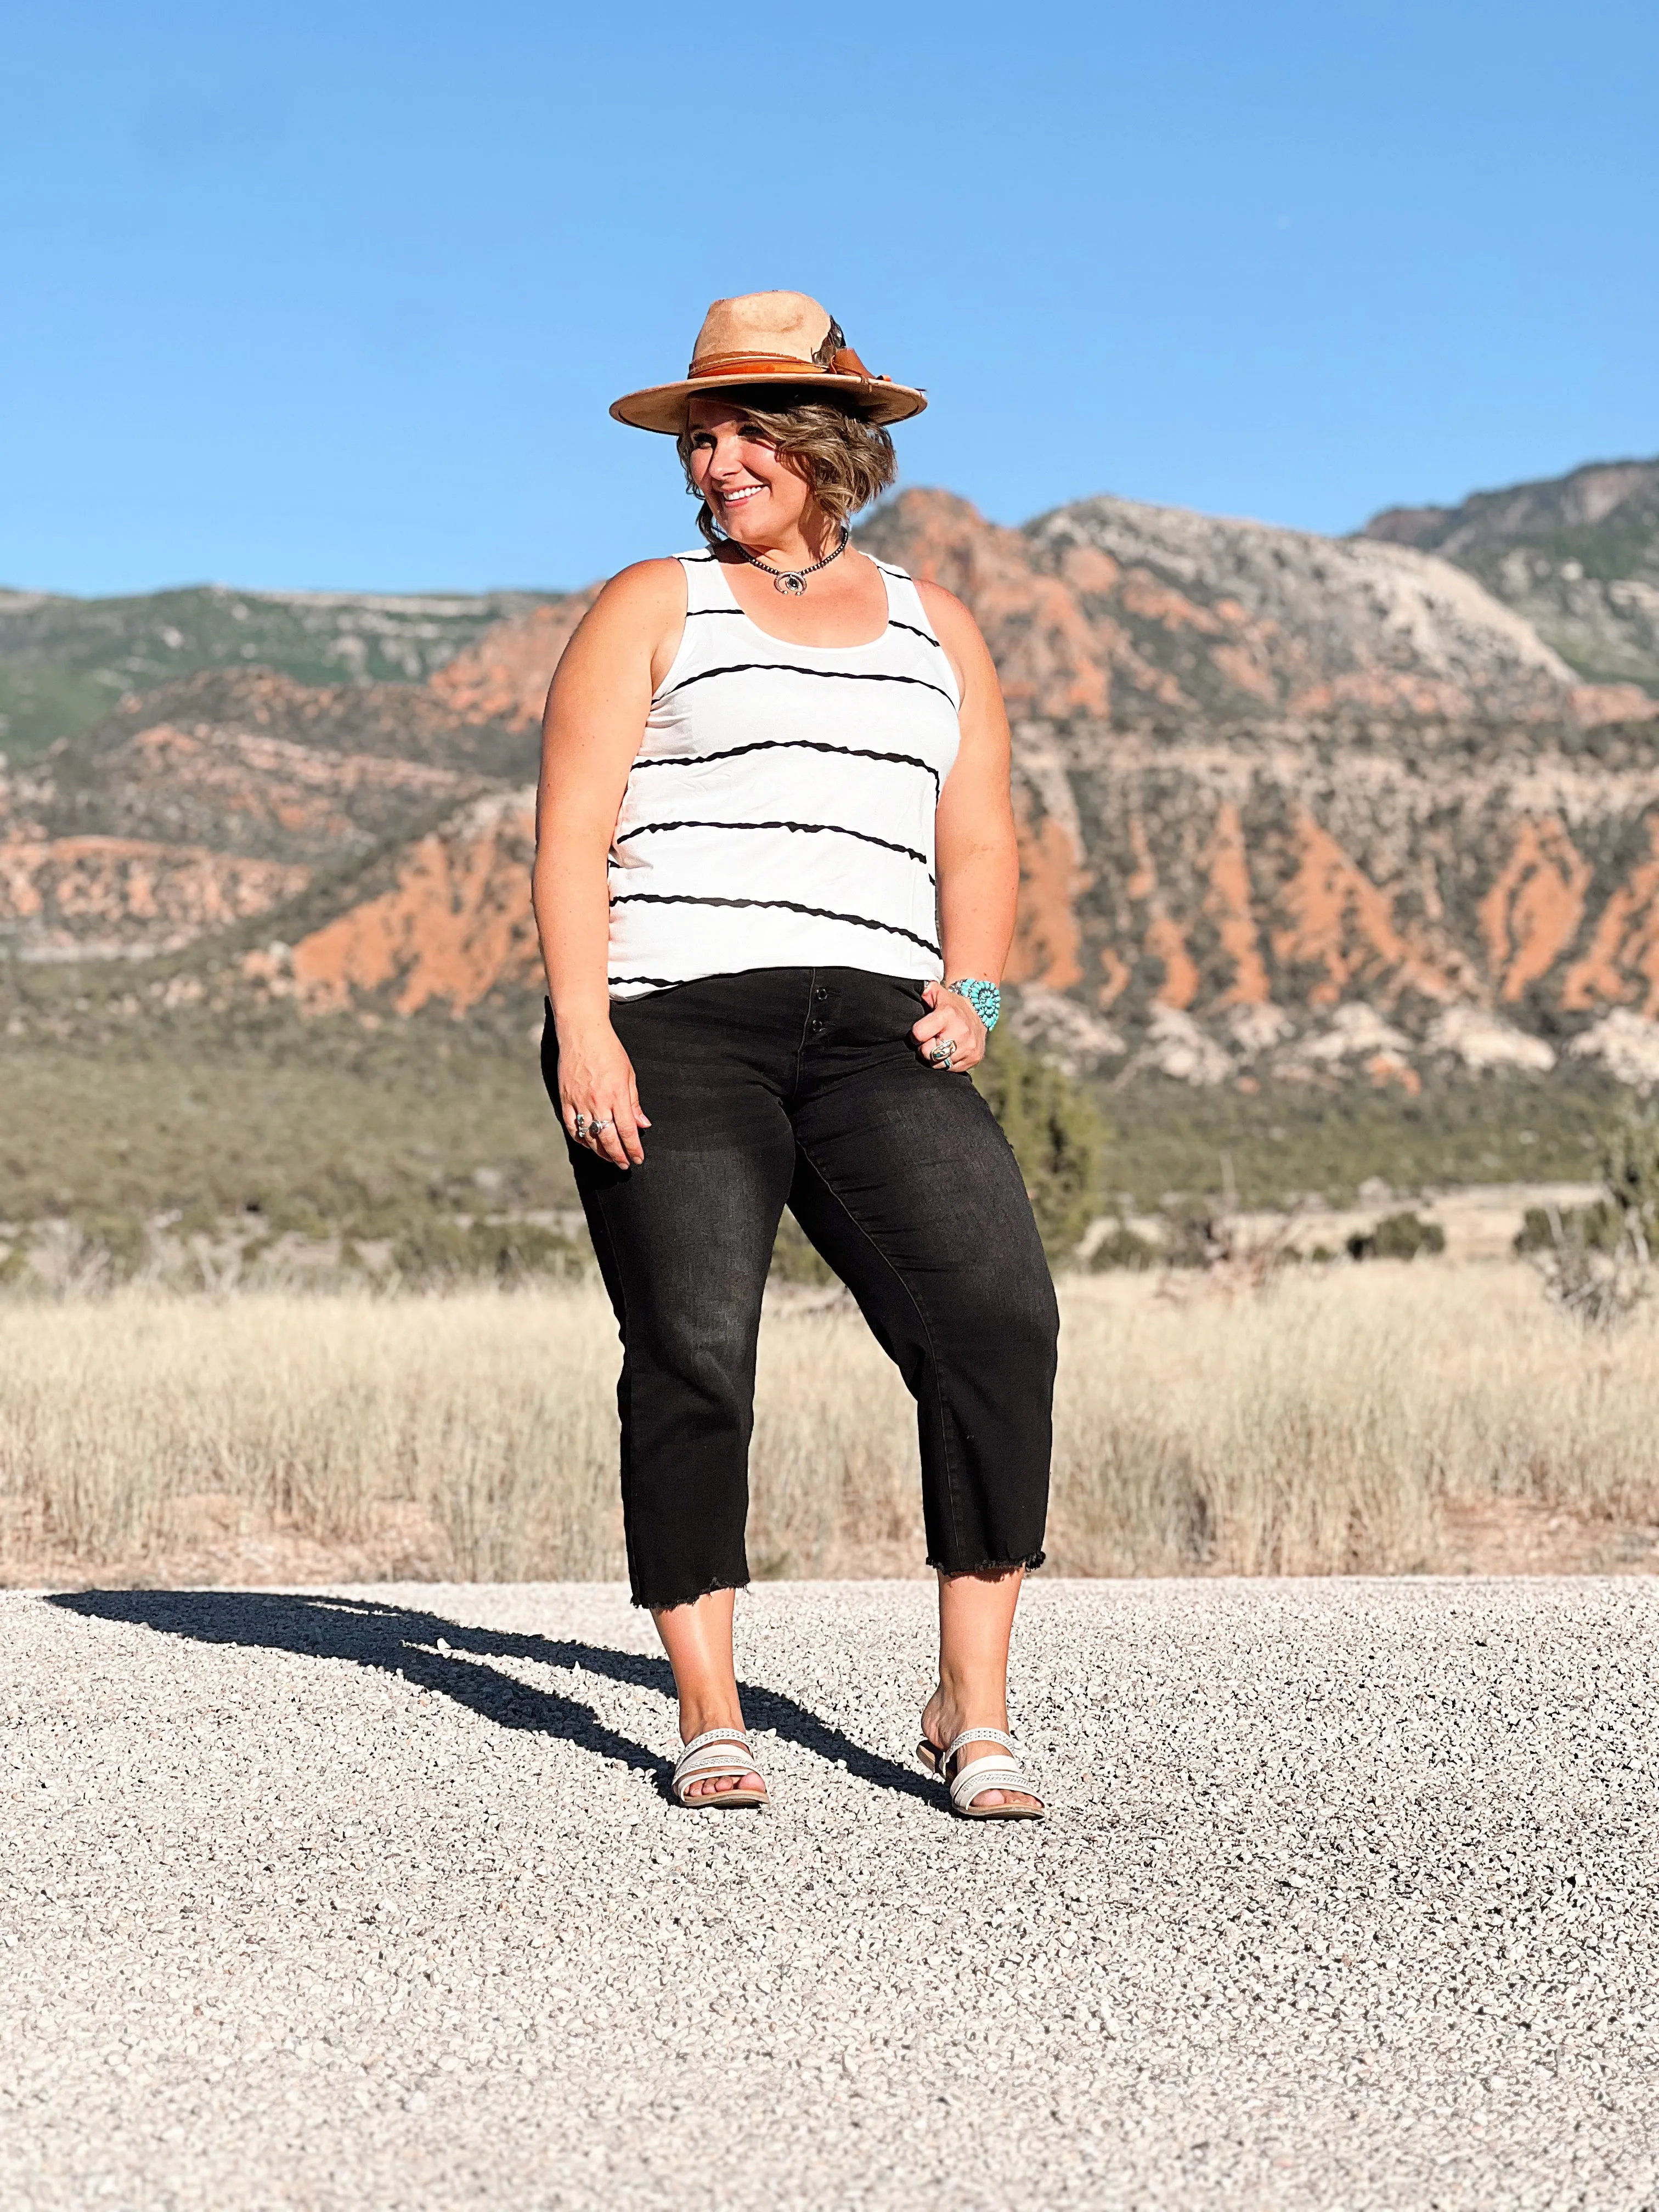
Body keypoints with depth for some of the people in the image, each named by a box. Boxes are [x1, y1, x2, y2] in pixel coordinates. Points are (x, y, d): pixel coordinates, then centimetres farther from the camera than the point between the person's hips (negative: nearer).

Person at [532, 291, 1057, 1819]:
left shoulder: (935, 632, 22)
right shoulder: (653, 611, 12)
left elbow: (981, 846, 20)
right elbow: (571, 832, 3)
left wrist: (968, 992, 0)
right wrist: (582, 1032, -10)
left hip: (871, 1038, 2)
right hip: (669, 1024, -2)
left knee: (1000, 1319, -16)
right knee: (692, 1351, -11)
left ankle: (974, 1718, -10)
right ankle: (709, 1722, 3)